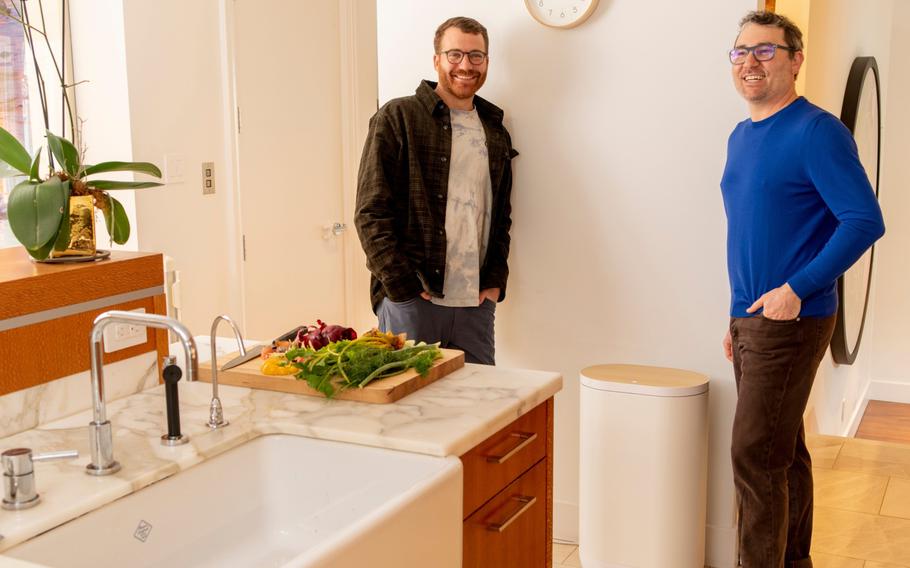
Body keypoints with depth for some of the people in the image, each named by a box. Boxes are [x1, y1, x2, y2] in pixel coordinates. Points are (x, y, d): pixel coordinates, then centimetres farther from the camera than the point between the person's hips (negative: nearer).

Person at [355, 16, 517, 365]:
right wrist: (405, 287, -12)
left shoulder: (496, 134, 15)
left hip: (476, 303, 5)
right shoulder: (397, 118, -1)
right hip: (409, 300, -4)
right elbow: (371, 214, -6)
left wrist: (495, 282, 7)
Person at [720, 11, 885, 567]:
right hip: (749, 321, 8)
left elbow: (865, 221, -18)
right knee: (785, 451, 16)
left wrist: (797, 290, -20)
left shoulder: (816, 131, -13)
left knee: (756, 456, -6)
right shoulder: (741, 136, 12)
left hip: (791, 322, -8)